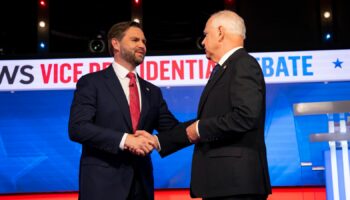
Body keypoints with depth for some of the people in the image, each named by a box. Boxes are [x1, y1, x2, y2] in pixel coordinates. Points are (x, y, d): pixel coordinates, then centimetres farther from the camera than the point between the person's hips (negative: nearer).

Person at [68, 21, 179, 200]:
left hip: (141, 184, 5)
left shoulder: (152, 92, 17)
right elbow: (77, 127, -12)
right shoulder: (91, 82, 0)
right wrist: (124, 140, -20)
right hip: (102, 183, -5)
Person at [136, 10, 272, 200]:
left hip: (236, 180, -9)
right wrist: (158, 140, 20)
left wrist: (200, 128, -10)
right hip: (221, 181, 9)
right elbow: (202, 123, 20)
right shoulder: (224, 70, 20)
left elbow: (245, 116, -22)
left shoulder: (244, 65, -8)